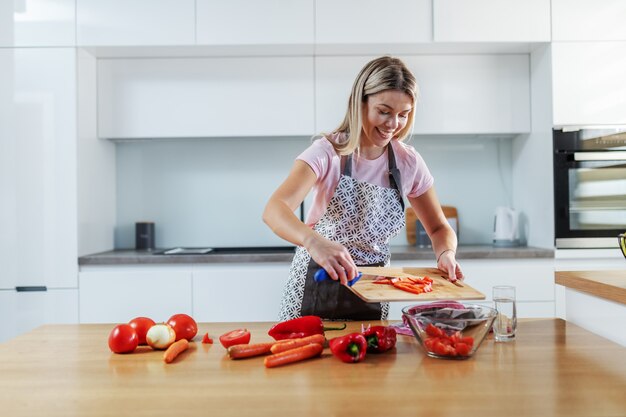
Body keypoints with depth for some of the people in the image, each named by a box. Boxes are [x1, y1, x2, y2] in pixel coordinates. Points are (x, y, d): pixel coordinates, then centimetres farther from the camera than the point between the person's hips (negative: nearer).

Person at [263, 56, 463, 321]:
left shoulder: (409, 163, -6)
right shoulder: (327, 152, -18)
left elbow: (439, 228, 4)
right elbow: (273, 210, -32)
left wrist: (446, 254, -18)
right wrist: (314, 241, -52)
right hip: (318, 283, -3)